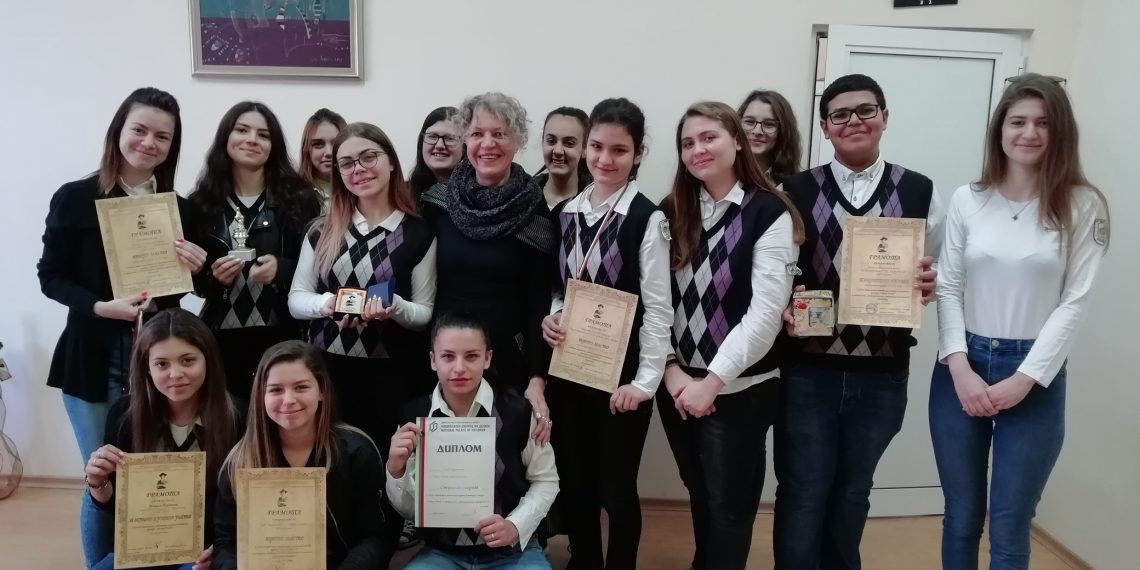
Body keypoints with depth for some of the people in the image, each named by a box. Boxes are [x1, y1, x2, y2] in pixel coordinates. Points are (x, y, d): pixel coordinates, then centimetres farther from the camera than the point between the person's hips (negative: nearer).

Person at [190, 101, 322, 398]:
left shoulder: (299, 197, 1)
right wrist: (212, 275, -10)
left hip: (280, 337, -1)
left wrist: (281, 268, -17)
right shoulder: (202, 202, 5)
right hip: (220, 337, 2)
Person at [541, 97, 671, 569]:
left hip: (621, 375, -5)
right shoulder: (564, 213, 7)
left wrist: (645, 381, -14)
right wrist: (549, 318, -6)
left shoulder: (647, 219, -10)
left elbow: (657, 307, -11)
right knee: (573, 484, 15)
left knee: (616, 489, 6)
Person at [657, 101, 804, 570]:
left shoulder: (769, 212, -9)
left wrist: (713, 379, -17)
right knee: (699, 497, 20)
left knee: (729, 506, 9)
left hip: (739, 389, -4)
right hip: (678, 386, 5)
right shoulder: (672, 211, 5)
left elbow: (765, 311, -16)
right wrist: (671, 370, -9)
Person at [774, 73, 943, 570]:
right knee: (801, 499, 4)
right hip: (808, 372, -1)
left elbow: (940, 274, 9)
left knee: (851, 496, 19)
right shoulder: (795, 191, 0)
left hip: (882, 375, 2)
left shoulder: (920, 193, 2)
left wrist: (928, 284, -13)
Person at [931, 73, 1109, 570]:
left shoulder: (1082, 206, -3)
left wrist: (1023, 379, -12)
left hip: (1035, 375, -2)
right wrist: (959, 367, -11)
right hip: (962, 370, 2)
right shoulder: (967, 200, 2)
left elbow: (1074, 302, -6)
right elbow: (947, 287, 1)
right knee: (961, 520, 13)